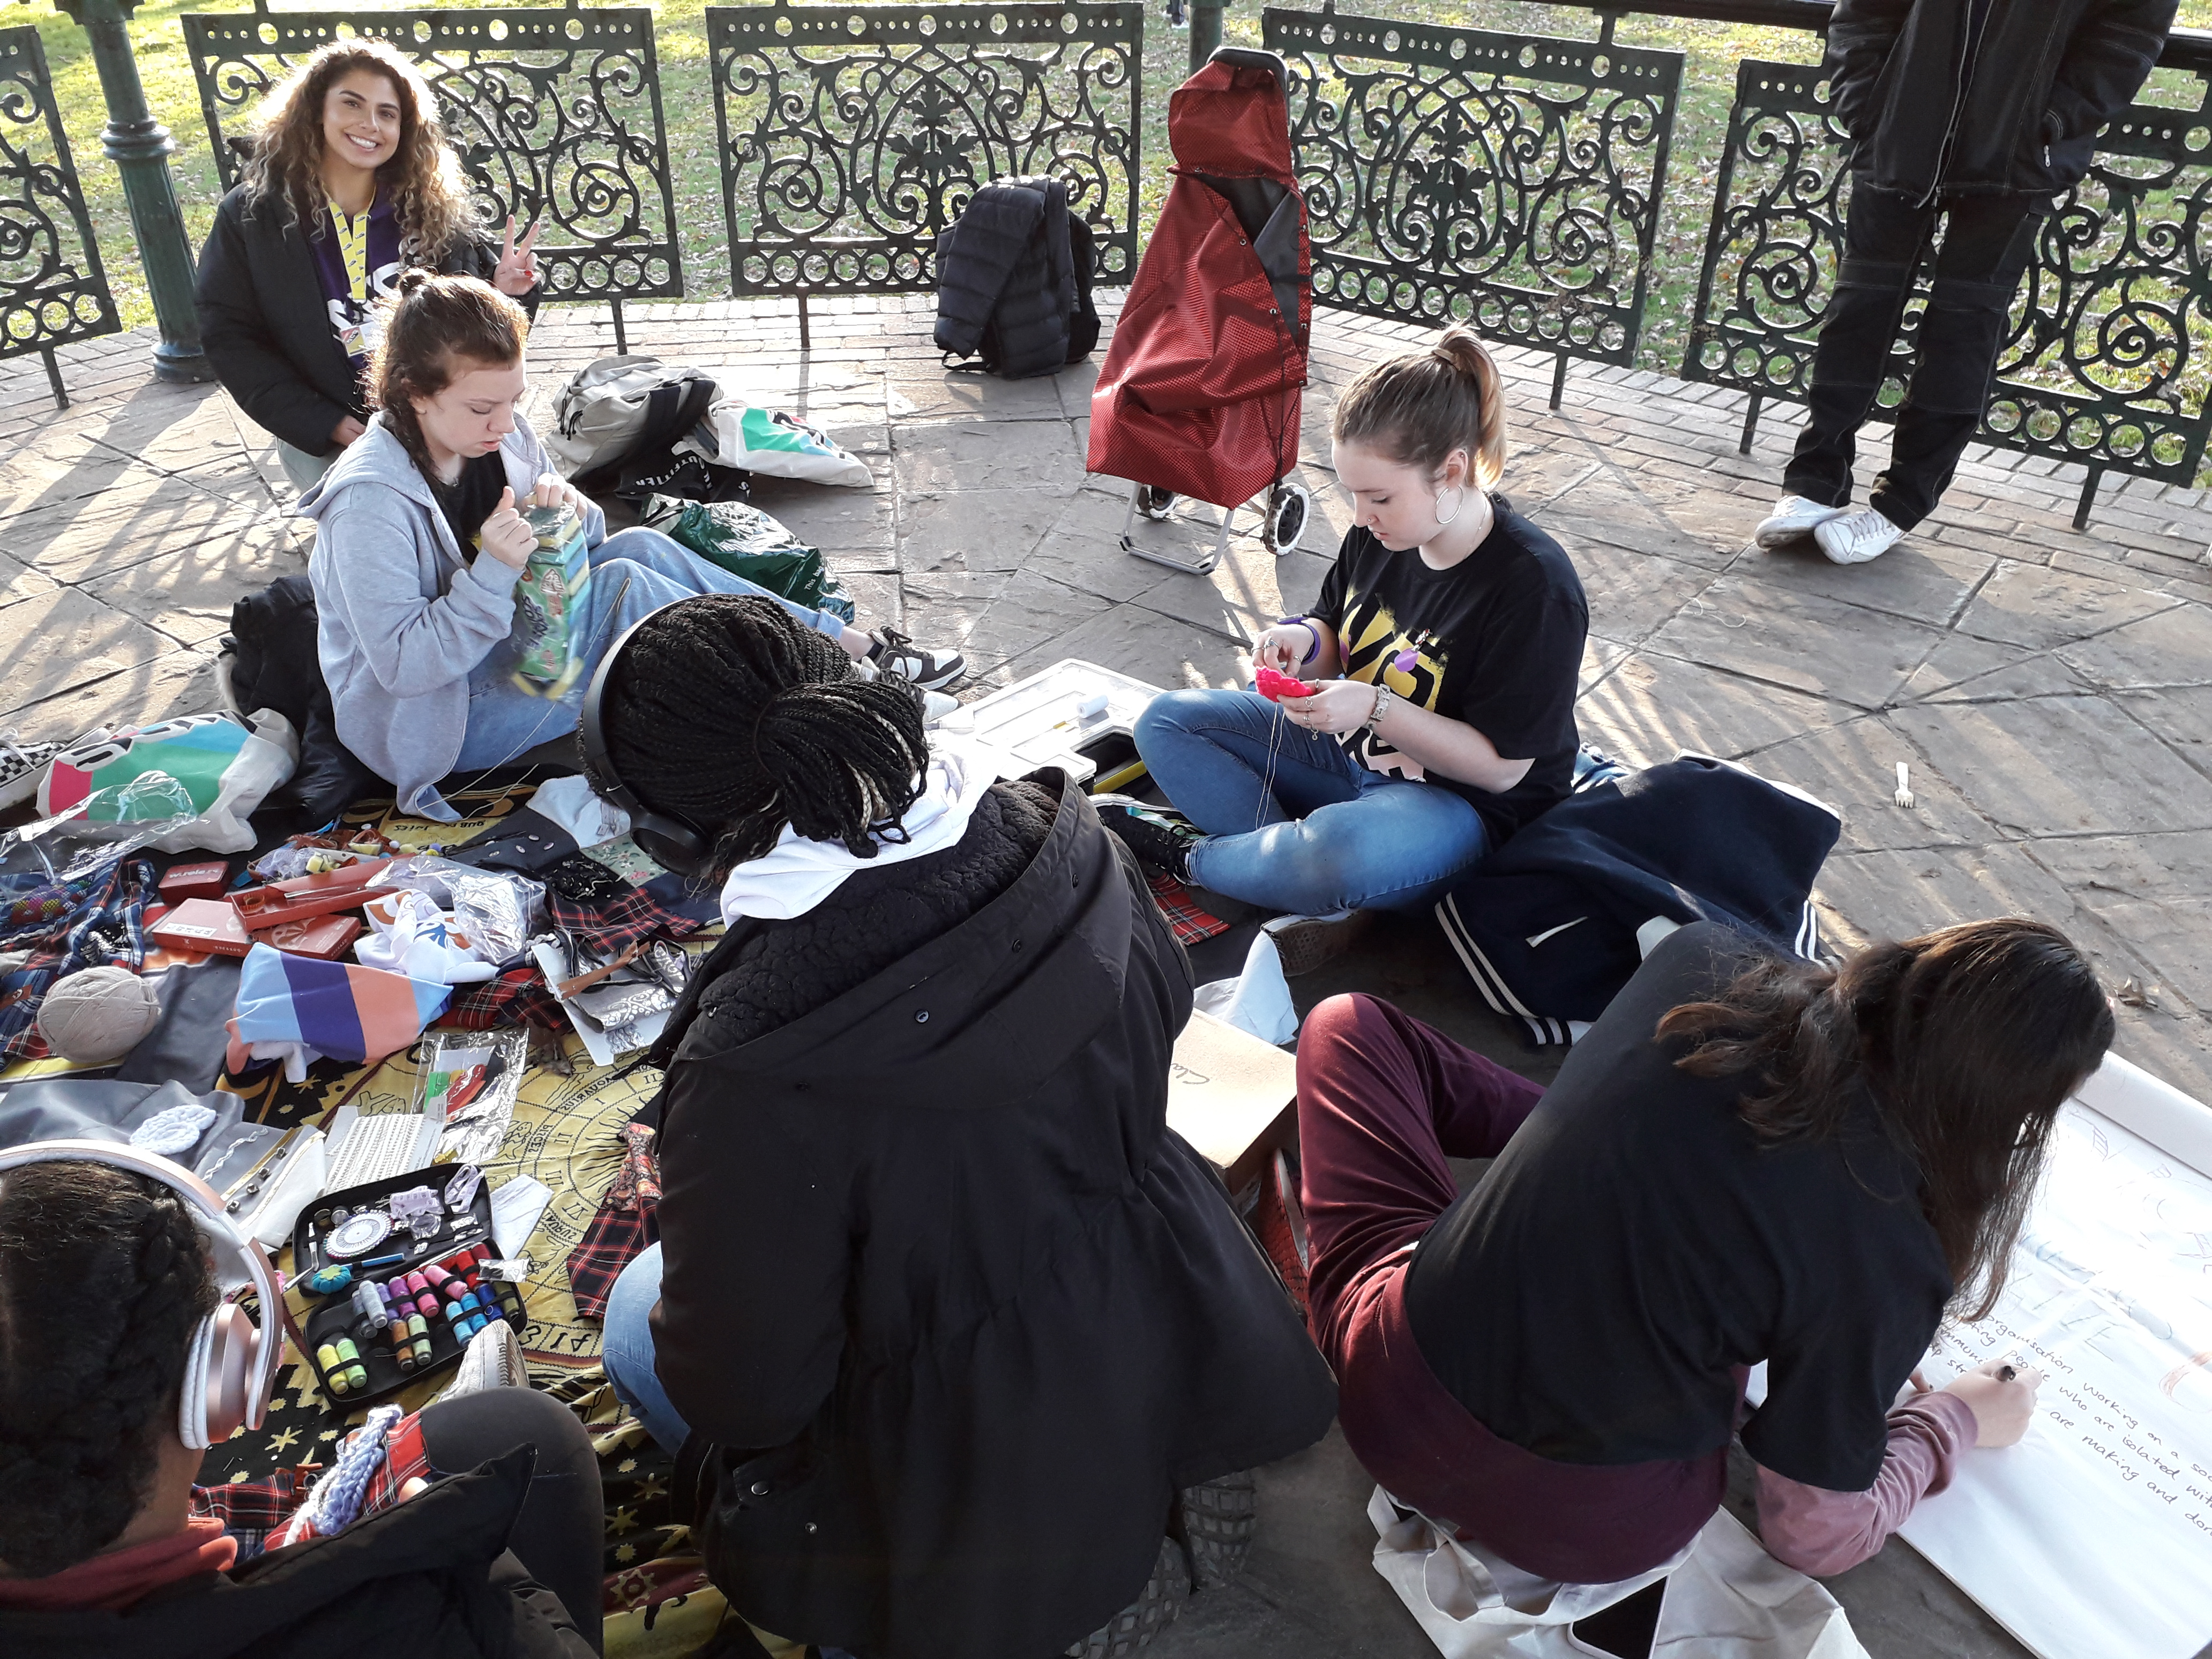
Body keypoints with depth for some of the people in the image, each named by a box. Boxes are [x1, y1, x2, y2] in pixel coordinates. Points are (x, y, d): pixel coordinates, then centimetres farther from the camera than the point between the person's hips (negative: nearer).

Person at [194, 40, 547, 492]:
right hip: (325, 439, -1)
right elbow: (228, 336, -1)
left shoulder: (431, 208, 4)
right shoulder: (251, 217, 0)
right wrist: (325, 425, -11)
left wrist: (505, 294, -14)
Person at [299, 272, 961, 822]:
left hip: (499, 646, 8)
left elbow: (580, 545, 8)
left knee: (638, 548, -12)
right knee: (623, 587, -25)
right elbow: (402, 664, -28)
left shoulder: (496, 436, -2)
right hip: (427, 722, -8)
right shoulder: (371, 502, -25)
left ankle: (852, 644, -8)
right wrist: (492, 573, -37)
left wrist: (570, 514, -15)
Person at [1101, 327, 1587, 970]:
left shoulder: (1535, 586, -25)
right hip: (1348, 748, 8)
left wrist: (1374, 707, -30)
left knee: (1339, 857, -42)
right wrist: (1303, 640, -13)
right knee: (1165, 723, -1)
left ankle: (1186, 854, -9)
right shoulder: (1379, 533, -5)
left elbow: (1501, 766, -22)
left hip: (1458, 796, -8)